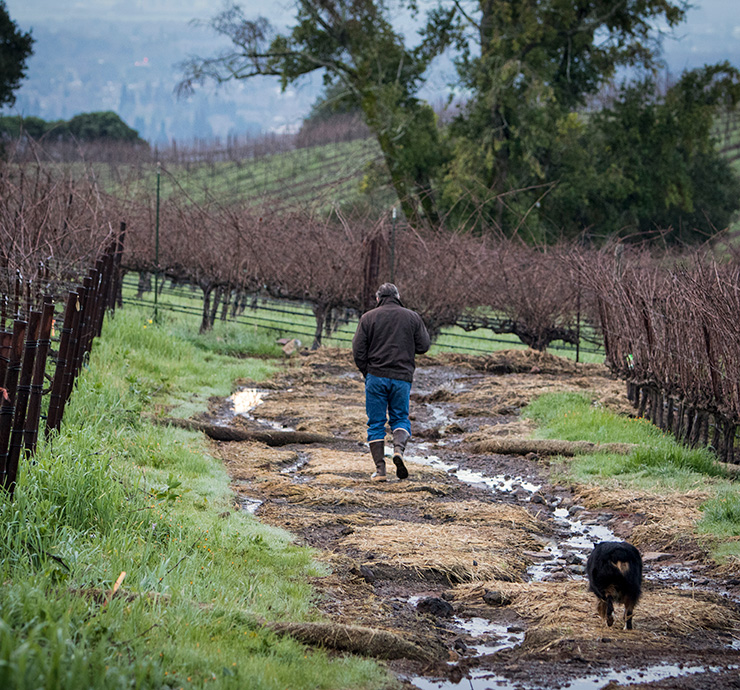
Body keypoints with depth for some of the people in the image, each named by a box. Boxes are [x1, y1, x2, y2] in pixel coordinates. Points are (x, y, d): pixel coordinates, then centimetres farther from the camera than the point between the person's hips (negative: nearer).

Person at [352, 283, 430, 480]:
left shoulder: (368, 318, 1)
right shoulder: (412, 317, 4)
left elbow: (358, 351, -2)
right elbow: (423, 346, 4)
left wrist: (367, 372, 11)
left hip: (376, 376, -1)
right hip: (402, 378, 1)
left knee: (376, 423, 6)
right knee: (401, 418, 14)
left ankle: (380, 468, 0)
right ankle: (399, 449, -15)